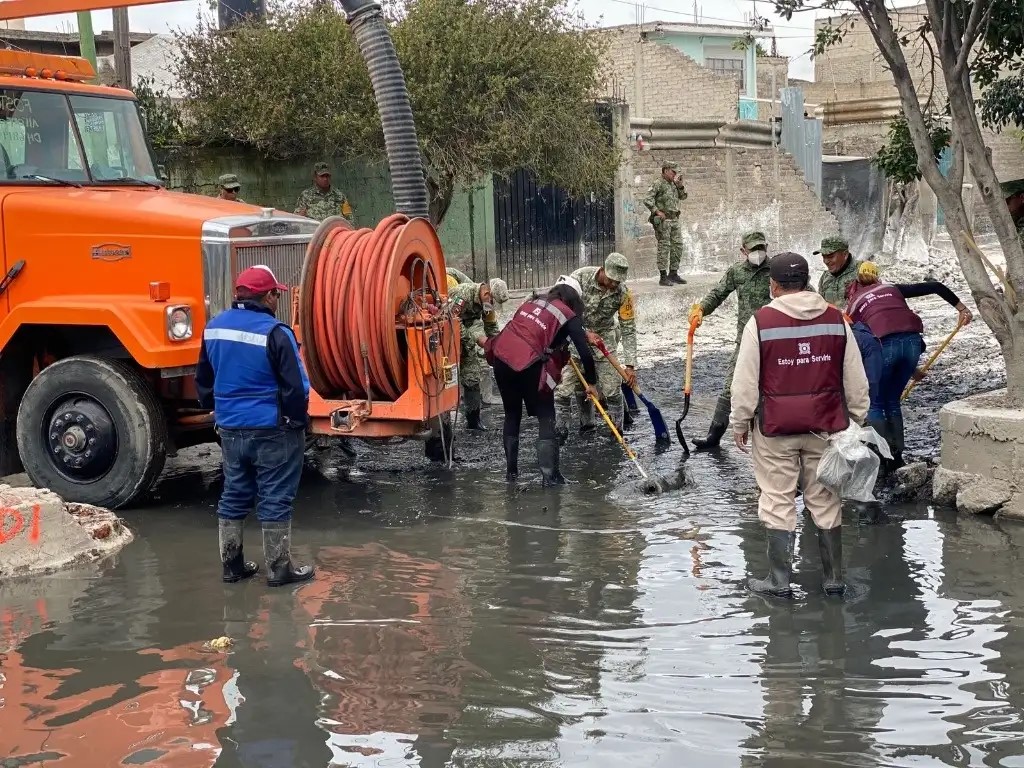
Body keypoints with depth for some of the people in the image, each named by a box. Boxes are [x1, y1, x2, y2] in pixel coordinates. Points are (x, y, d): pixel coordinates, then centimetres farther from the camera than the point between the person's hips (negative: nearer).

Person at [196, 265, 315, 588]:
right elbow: (295, 387, -16)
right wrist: (299, 421, -2)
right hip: (272, 430, -6)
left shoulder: (213, 328, 4)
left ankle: (232, 564, 22)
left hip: (230, 428, 6)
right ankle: (279, 569, 8)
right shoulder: (274, 332, -18)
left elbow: (203, 380, 14)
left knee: (234, 496, 16)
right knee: (275, 500, 2)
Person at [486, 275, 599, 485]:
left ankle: (511, 471, 26)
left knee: (512, 415, 20)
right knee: (546, 418, 6)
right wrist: (591, 382, 13)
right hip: (529, 365, -5)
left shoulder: (532, 303, 20)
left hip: (502, 359, 6)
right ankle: (550, 476, -1)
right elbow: (585, 353, -1)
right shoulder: (569, 316, 3)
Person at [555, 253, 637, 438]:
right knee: (564, 386, -7)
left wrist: (630, 365, -19)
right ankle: (561, 430, 7)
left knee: (612, 388, -4)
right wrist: (586, 333, -33)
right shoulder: (580, 277, -24)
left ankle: (617, 431, 12)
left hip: (603, 336, 1)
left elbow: (628, 330, -13)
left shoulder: (623, 293, -17)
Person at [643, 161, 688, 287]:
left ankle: (673, 274, 17)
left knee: (678, 246, 8)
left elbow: (682, 197, 23)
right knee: (664, 247, -7)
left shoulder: (673, 184, 15)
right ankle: (663, 277, -5)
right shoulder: (658, 184, -8)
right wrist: (657, 211, -19)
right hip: (663, 220, -8)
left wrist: (681, 186, 6)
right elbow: (647, 200, -16)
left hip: (674, 220, 8)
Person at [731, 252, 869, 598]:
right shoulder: (836, 320, 2)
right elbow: (856, 380, 7)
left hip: (776, 427, -3)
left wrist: (740, 424, 4)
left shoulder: (760, 322, -9)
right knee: (826, 501, 12)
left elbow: (745, 382, -6)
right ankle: (833, 578, 19)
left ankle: (779, 579, 9)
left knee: (777, 502, 5)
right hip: (826, 426, 4)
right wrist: (857, 420, 18)